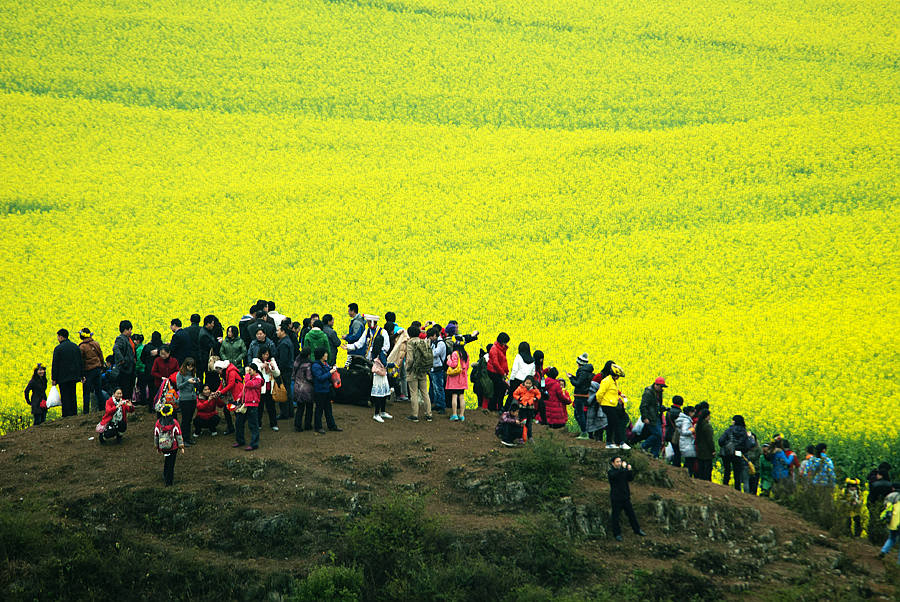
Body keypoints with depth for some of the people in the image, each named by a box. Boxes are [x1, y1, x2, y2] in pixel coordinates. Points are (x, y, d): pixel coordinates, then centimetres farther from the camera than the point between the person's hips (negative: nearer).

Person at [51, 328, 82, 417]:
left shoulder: (58, 348, -10)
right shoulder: (75, 346, 9)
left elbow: (55, 365, -9)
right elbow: (80, 362, 13)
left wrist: (54, 379, -5)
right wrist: (81, 375, 19)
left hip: (63, 377, -6)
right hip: (74, 376, 6)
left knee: (65, 397, -3)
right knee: (72, 396, 12)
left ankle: (66, 416, -6)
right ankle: (74, 414, 12)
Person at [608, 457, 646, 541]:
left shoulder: (623, 470, 8)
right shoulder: (610, 472, -10)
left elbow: (631, 478, 2)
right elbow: (615, 476, -31)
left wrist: (629, 471, -14)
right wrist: (623, 468, -35)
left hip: (625, 497, 5)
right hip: (616, 498, -5)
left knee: (631, 514, 13)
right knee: (615, 517, 0)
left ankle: (637, 530, 27)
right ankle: (617, 534, 11)